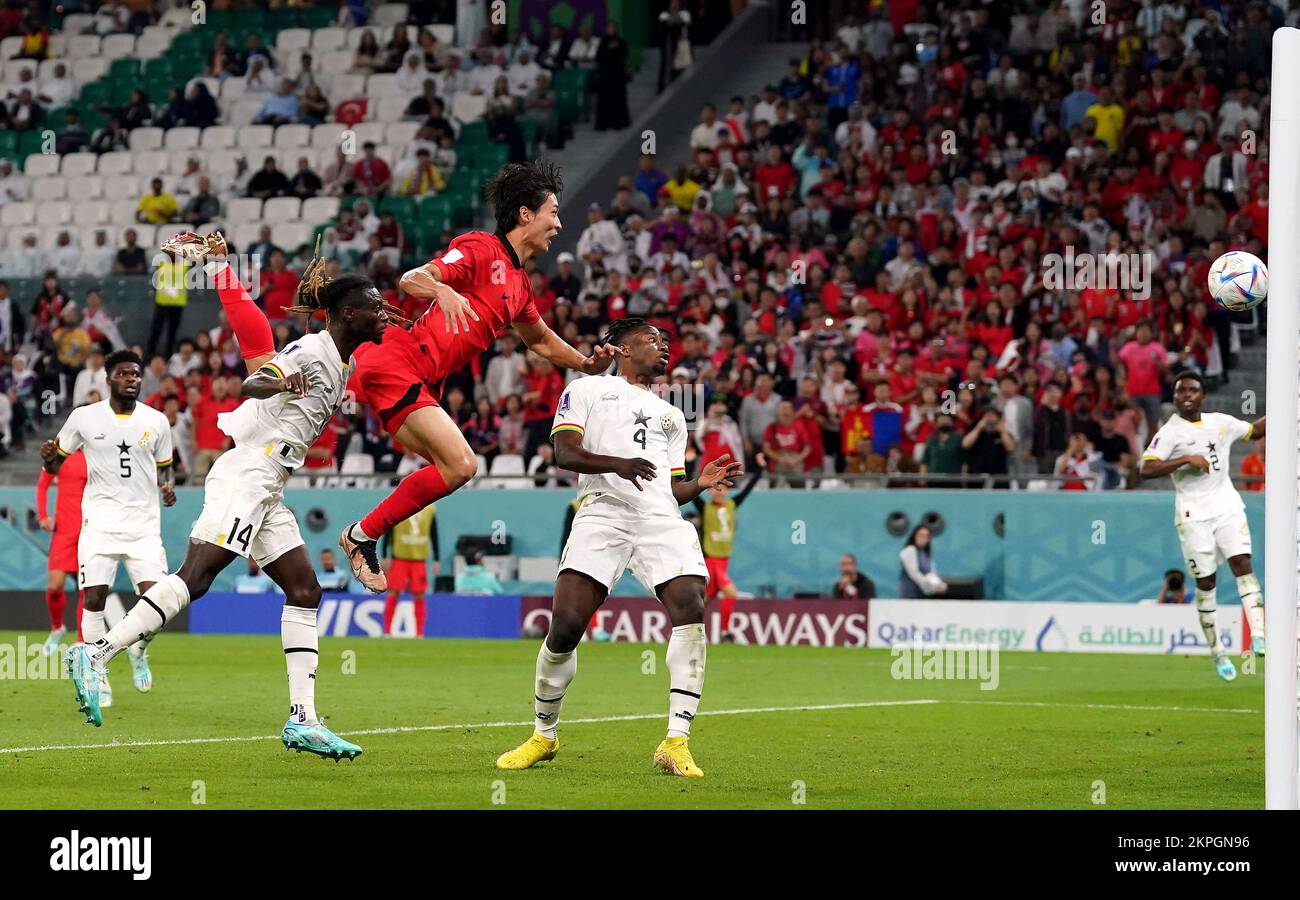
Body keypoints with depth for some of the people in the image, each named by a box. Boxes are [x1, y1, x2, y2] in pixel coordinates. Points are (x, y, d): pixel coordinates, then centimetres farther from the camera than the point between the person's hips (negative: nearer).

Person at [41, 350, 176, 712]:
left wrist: (166, 486, -3)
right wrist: (48, 458, -14)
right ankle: (98, 676, 7)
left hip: (144, 523, 1)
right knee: (95, 598, -8)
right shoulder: (84, 417, 1)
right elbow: (56, 464, 10)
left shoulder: (156, 421, 5)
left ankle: (138, 650, 20)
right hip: (100, 521, -1)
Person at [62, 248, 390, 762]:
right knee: (194, 579, -18)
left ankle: (302, 720, -1)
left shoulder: (343, 364, 16)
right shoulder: (312, 350, -12)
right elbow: (252, 382, -26)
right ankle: (96, 654, -20)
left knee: (305, 592, 3)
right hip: (246, 474, -10)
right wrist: (276, 383, -50)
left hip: (266, 492, 10)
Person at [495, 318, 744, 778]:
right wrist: (616, 463, -17)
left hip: (661, 517, 4)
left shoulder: (670, 415, 32)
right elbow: (565, 453, 0)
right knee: (565, 624, -14)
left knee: (690, 610, -20)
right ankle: (544, 735, 9)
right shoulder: (588, 390, 15)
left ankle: (676, 744, -20)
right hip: (602, 512, -4)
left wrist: (701, 483, 10)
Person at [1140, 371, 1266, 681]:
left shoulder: (1221, 423, 11)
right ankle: (1217, 653, 8)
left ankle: (1258, 635, -22)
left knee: (1242, 563, -16)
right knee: (1205, 582, -1)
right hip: (1192, 513, -3)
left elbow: (1255, 431, 28)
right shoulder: (1169, 432, -5)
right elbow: (1147, 469, -17)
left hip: (1227, 506, 3)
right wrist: (1186, 459, -23)